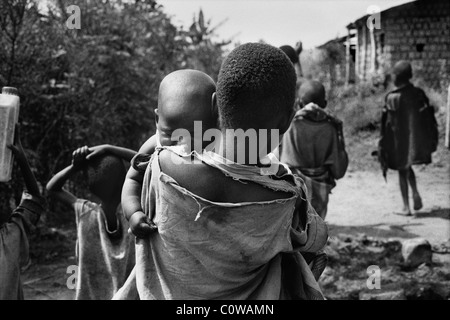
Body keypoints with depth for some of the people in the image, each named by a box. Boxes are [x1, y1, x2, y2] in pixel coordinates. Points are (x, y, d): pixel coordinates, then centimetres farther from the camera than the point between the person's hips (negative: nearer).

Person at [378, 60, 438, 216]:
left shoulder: (392, 98, -14)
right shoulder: (419, 94, -2)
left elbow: (388, 124, -12)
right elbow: (429, 117, 2)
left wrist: (383, 147, -4)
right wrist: (430, 140, 11)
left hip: (399, 140, -4)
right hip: (417, 139, 4)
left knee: (402, 171, 9)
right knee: (408, 167, 25)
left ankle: (406, 206, 10)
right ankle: (415, 193, 4)